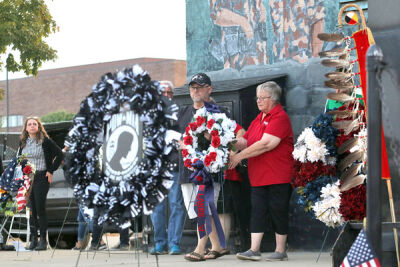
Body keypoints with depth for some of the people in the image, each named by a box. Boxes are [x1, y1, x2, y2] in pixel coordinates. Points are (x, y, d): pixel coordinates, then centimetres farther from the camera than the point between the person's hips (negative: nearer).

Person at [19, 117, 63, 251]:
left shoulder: (45, 141, -5)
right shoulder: (23, 142, 10)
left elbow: (59, 154, -3)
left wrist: (51, 171, -6)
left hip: (41, 178, -5)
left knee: (40, 208, -8)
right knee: (31, 209, 6)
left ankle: (43, 240, -4)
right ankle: (33, 238, 10)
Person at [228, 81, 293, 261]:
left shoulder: (280, 118, -11)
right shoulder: (260, 119, 17)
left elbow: (265, 144, -20)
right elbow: (245, 141, 18)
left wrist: (240, 156, -17)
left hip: (277, 177, -8)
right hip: (258, 177, 8)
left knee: (278, 212, -1)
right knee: (257, 211, 2)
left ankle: (281, 251, 7)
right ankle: (254, 250, 0)